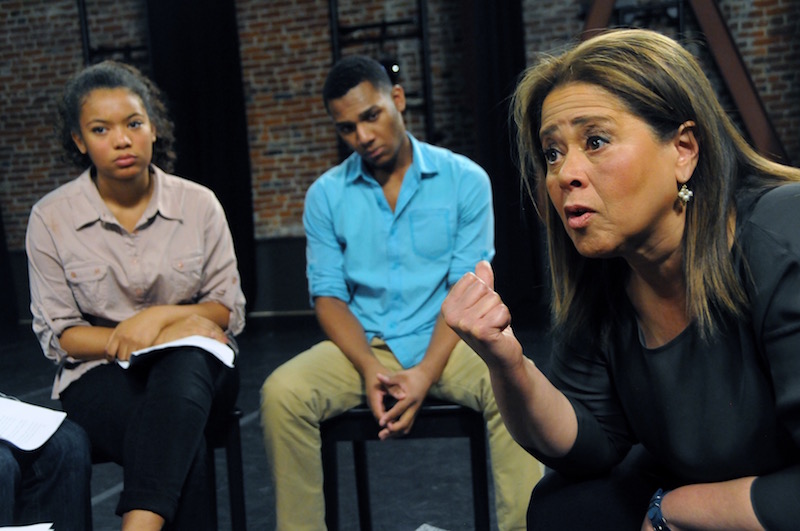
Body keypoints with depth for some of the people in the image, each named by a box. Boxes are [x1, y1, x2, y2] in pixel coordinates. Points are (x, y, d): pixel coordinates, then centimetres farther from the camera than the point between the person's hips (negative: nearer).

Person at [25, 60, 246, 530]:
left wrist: (161, 316, -16)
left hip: (198, 371, 1)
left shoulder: (199, 204, 1)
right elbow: (57, 334, 1)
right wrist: (127, 341, -15)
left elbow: (229, 311, 4)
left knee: (183, 363, -38)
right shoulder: (51, 218, -1)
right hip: (100, 375, -1)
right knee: (181, 441, -35)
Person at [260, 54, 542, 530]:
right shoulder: (326, 194, 4)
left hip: (444, 341, -1)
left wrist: (426, 374, -20)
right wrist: (369, 371, -17)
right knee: (282, 393, -26)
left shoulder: (465, 179, -2)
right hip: (364, 347, 2)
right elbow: (328, 294, 1)